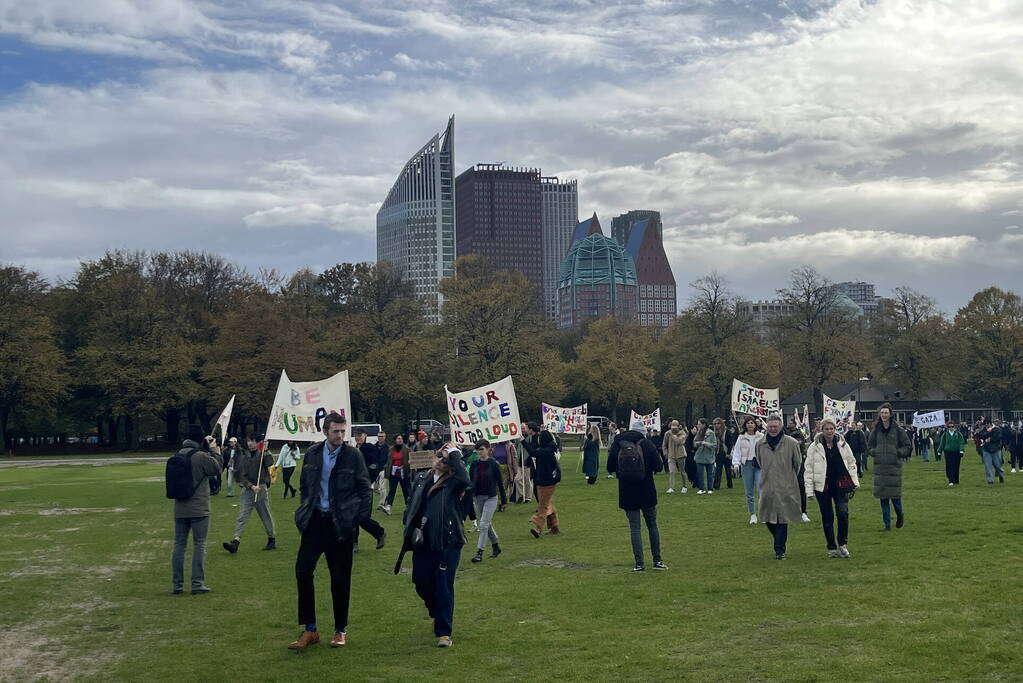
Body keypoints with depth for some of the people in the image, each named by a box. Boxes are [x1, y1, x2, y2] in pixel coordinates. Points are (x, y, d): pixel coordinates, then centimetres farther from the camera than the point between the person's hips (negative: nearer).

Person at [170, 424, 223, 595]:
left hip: (180, 509, 5)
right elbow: (217, 469, -3)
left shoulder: (177, 456, 4)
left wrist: (208, 449, 14)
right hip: (199, 509, -5)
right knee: (199, 545, 2)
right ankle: (198, 584, 0)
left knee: (179, 545, 11)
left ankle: (177, 584, 13)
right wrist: (215, 451, 10)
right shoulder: (202, 456, -15)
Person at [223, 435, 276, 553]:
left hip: (261, 489, -2)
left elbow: (269, 463, -18)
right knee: (242, 516, -7)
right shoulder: (243, 456, 7)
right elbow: (241, 475, 0)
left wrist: (265, 451, -23)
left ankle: (272, 540, 20)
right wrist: (251, 486, -11)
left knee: (266, 515, 7)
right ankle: (235, 541, -15)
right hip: (247, 489, 2)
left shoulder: (263, 454, 3)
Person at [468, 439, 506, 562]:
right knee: (487, 524, 15)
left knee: (483, 524, -11)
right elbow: (470, 482, 7)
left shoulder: (493, 464, -8)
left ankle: (479, 552, -10)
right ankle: (495, 546, 34)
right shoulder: (474, 465, 2)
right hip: (477, 498, 5)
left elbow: (500, 482, -3)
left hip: (490, 498, -5)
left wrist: (504, 500, -1)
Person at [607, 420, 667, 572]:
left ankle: (639, 564, -1)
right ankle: (657, 561, 16)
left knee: (634, 527, 3)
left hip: (627, 493, 0)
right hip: (647, 492, 0)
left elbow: (610, 468, 2)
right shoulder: (647, 444, -6)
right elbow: (658, 467, -8)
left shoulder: (617, 445, -2)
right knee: (652, 525, 13)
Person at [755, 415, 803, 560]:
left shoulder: (791, 443, -5)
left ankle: (780, 550, 3)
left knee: (782, 519, -4)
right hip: (767, 487, 3)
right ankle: (780, 541, 32)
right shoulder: (761, 444, 4)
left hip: (785, 488, -3)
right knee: (768, 518, 7)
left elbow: (798, 464, 7)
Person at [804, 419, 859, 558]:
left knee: (843, 512, -13)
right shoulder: (814, 447, -3)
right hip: (823, 486, -1)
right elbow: (809, 470, -2)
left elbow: (851, 464, 14)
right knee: (827, 518, 4)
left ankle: (842, 544, 3)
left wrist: (855, 482, 7)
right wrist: (809, 490, -6)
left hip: (841, 485, 1)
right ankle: (831, 547, 15)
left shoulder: (842, 445, 5)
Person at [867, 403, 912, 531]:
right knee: (883, 497, 3)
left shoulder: (898, 430, -2)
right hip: (880, 468, 3)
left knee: (895, 496, -4)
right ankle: (887, 524, 11)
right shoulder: (876, 430, 7)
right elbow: (869, 447, 18)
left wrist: (899, 453, -8)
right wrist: (874, 452, 0)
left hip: (894, 467, -3)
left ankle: (900, 516, 26)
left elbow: (908, 446, 4)